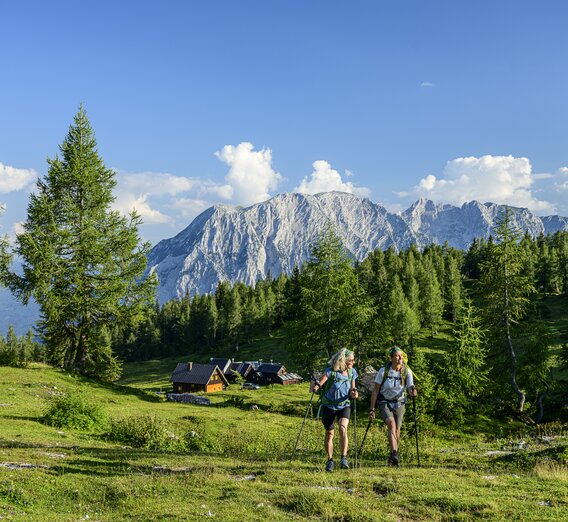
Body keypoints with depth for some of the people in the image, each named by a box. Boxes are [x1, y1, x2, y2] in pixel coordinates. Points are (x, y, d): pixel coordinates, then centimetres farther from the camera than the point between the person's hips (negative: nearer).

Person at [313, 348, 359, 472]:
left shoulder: (352, 372, -3)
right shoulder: (330, 371, -16)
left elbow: (351, 391, 6)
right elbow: (318, 385, -16)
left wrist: (354, 393, -17)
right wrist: (316, 387, -39)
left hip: (344, 406, 2)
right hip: (328, 406, -2)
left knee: (343, 429, -22)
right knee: (329, 434, 6)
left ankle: (343, 458, -14)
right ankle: (330, 461, 22)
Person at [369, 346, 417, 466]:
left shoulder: (407, 371, -7)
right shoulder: (383, 371, -12)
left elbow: (409, 389, -9)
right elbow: (375, 390, -7)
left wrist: (412, 391, -34)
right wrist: (372, 409, -8)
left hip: (399, 403, 3)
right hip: (384, 403, -3)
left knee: (397, 429, 2)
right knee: (391, 424, -24)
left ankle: (393, 456, 19)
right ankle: (394, 455, -34)